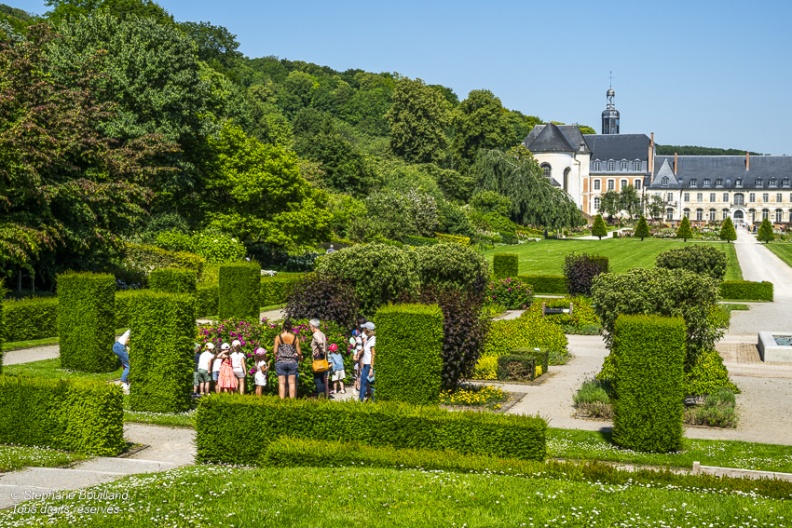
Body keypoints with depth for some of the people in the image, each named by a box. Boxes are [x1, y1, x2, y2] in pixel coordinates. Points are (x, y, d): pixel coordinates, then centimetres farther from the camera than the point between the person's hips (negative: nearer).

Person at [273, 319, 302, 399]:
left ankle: (282, 400, 1)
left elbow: (275, 351, -5)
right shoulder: (295, 338, -2)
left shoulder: (278, 337, -4)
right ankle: (292, 400, 5)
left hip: (281, 362, -1)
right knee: (292, 383, 6)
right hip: (292, 362, 1)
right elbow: (299, 352, 1)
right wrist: (300, 357, 22)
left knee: (282, 383, 3)